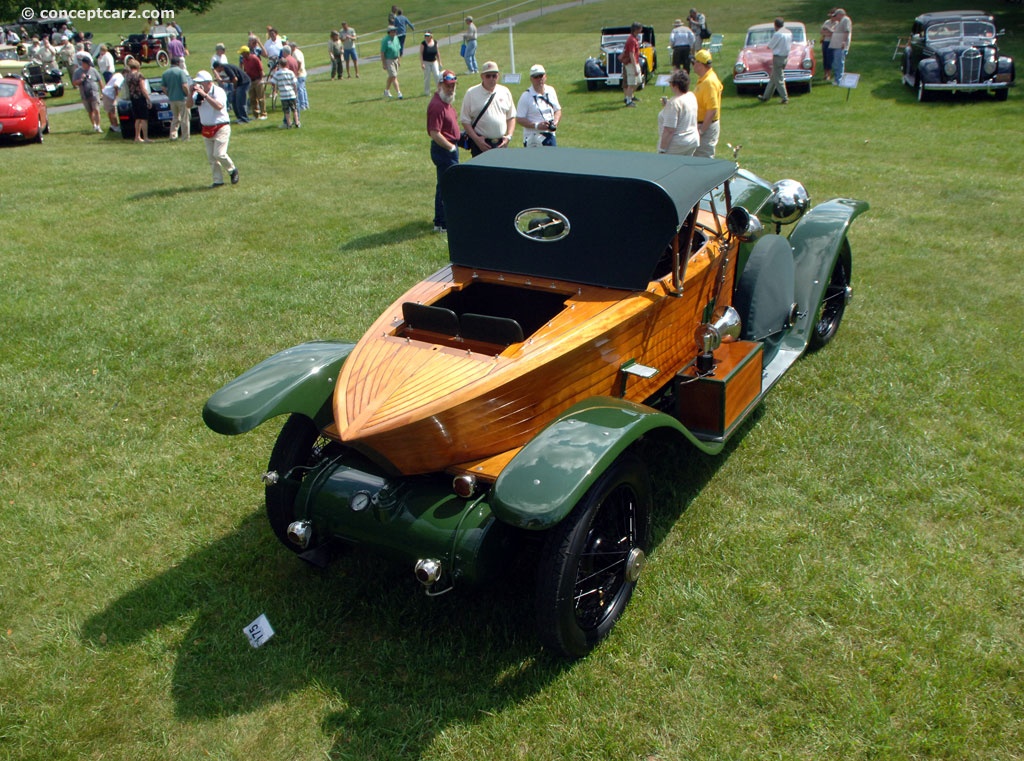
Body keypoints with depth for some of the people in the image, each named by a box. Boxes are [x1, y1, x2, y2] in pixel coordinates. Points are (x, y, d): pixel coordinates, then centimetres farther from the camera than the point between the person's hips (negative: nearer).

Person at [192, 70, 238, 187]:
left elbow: (219, 106, -30)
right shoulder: (198, 93, 5)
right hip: (206, 128, 6)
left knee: (219, 154, -15)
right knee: (211, 157, 6)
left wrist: (204, 95, -33)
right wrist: (191, 92, -14)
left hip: (221, 128, -6)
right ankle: (218, 181, 14)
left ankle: (232, 170, 11)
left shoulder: (218, 91, -13)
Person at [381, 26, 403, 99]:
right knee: (394, 76, -12)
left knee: (391, 77, 16)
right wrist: (383, 64, -17)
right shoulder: (385, 40, -15)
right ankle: (399, 93, -15)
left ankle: (386, 91, 31)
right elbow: (382, 53, -15)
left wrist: (398, 60, 17)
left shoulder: (396, 38, 7)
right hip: (388, 60, -8)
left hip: (395, 60, 8)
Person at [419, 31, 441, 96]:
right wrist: (421, 63, -15)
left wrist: (439, 62, 11)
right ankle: (427, 92, 13)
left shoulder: (435, 42, 0)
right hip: (426, 62, -3)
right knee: (427, 77, 2)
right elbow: (421, 53, -9)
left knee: (437, 75, -3)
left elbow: (437, 52, 9)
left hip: (434, 62, 3)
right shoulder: (423, 43, -10)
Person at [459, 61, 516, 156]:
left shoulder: (505, 92, 10)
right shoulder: (471, 93, -1)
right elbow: (465, 120, -2)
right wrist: (476, 139, -12)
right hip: (481, 143, -3)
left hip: (501, 144, 4)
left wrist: (509, 136, 1)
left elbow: (511, 117, 16)